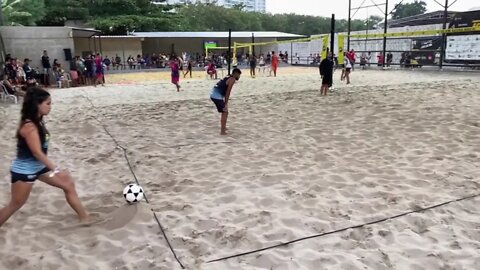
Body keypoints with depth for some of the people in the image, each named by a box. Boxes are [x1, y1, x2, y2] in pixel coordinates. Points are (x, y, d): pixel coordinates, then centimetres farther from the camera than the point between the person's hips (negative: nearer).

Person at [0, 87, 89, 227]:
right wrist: (56, 169, -31)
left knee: (69, 185, 8)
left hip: (39, 167, 9)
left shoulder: (37, 121, 2)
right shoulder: (29, 126, -26)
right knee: (15, 205, 7)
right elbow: (37, 152, -30)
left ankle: (85, 218, 17)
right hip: (24, 171, -9)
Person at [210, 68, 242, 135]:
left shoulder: (228, 78, 21)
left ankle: (223, 127, 36)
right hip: (217, 96, -9)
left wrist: (225, 102, 25)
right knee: (225, 112, -3)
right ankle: (222, 131, -4)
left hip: (213, 95, 9)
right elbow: (228, 92, -14)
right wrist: (226, 103, -14)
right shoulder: (232, 79, -7)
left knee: (224, 112, 23)